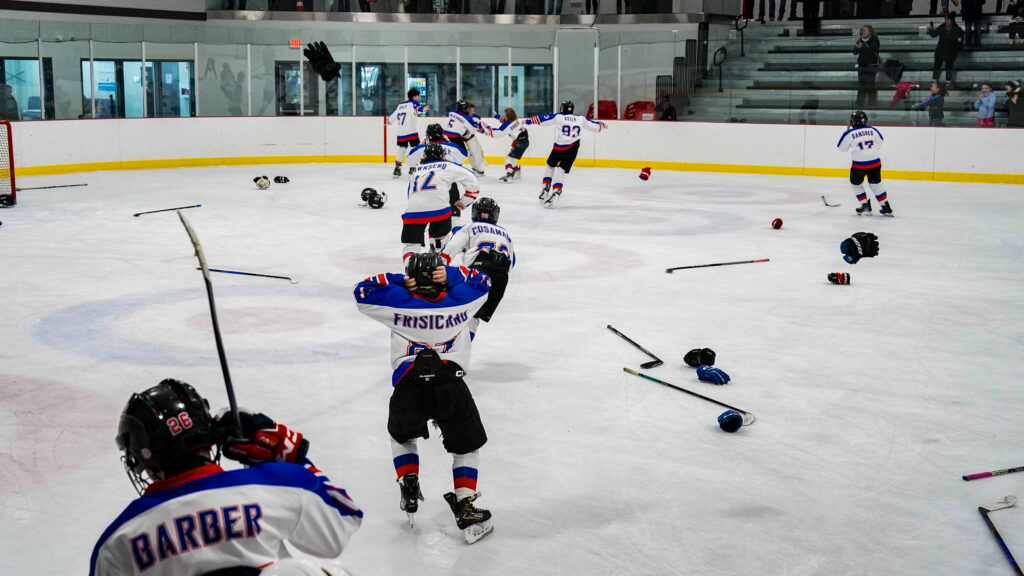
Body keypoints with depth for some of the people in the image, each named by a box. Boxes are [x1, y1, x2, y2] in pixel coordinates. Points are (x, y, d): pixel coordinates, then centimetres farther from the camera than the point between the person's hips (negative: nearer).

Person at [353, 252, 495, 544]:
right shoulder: (459, 301, 9)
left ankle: (409, 488, 24)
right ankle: (465, 509, 8)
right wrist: (447, 274, 14)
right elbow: (482, 281, 27)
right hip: (450, 386, 0)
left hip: (408, 387, 0)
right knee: (466, 446, 18)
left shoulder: (400, 303, 6)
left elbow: (362, 291, 15)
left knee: (402, 435, 32)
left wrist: (398, 280, 14)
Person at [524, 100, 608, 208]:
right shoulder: (581, 119, 8)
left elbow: (541, 119, 0)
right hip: (572, 149, 1)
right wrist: (602, 125, 39)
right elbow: (593, 125, 19)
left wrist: (528, 120, 10)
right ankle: (556, 191, -19)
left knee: (551, 165, 23)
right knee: (561, 170, 0)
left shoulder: (557, 117, 1)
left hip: (559, 147, -1)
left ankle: (546, 188, 22)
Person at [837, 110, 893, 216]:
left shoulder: (849, 134, -9)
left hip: (859, 165, -4)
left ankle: (865, 206, 16)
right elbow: (880, 143, 15)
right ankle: (886, 208, 21)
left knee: (855, 184, 20)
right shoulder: (872, 130, 1)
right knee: (875, 184, 19)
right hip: (875, 163, 4)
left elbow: (841, 148, 4)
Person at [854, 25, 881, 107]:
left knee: (870, 84, -9)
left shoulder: (874, 40, -4)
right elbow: (855, 52, 5)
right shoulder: (860, 40, 10)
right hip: (862, 65, 5)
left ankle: (872, 102, -3)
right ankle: (860, 103, 4)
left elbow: (872, 51, -20)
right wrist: (856, 47, -16)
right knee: (861, 83, 2)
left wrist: (862, 47, -29)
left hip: (872, 64, -5)